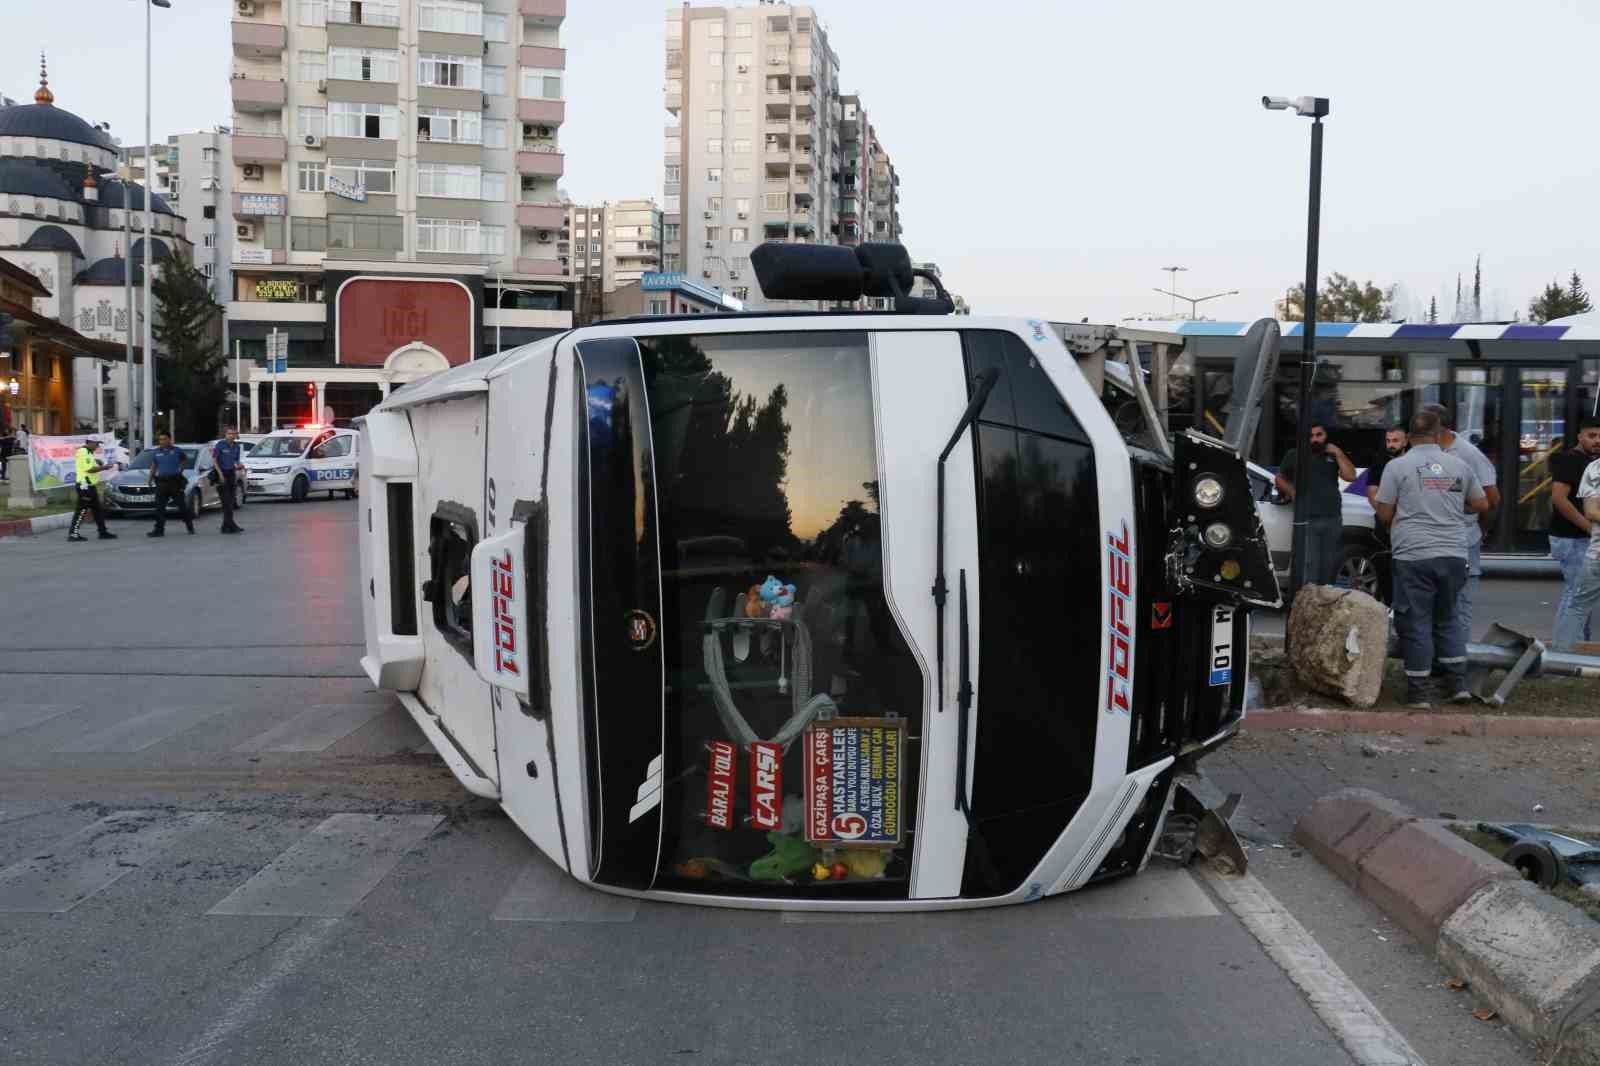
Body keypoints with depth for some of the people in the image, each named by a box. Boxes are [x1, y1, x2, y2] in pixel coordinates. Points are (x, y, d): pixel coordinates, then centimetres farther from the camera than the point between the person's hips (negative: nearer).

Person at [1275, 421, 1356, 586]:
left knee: (1329, 564, 9)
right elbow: (1279, 478, 15)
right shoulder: (1294, 454, 9)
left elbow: (1350, 476, 2)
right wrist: (1290, 491, -3)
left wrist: (1338, 453, -1)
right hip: (1307, 519, -3)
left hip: (1333, 519, 3)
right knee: (1309, 563, -11)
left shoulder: (1333, 455, 13)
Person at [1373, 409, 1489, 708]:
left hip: (1414, 556, -4)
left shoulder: (1397, 466, -3)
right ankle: (1458, 684, 19)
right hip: (1454, 554, 4)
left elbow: (1384, 513, -2)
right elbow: (1481, 504, 18)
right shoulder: (1459, 465, 8)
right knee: (1447, 619, 19)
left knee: (1416, 623, 2)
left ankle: (1420, 691, 4)